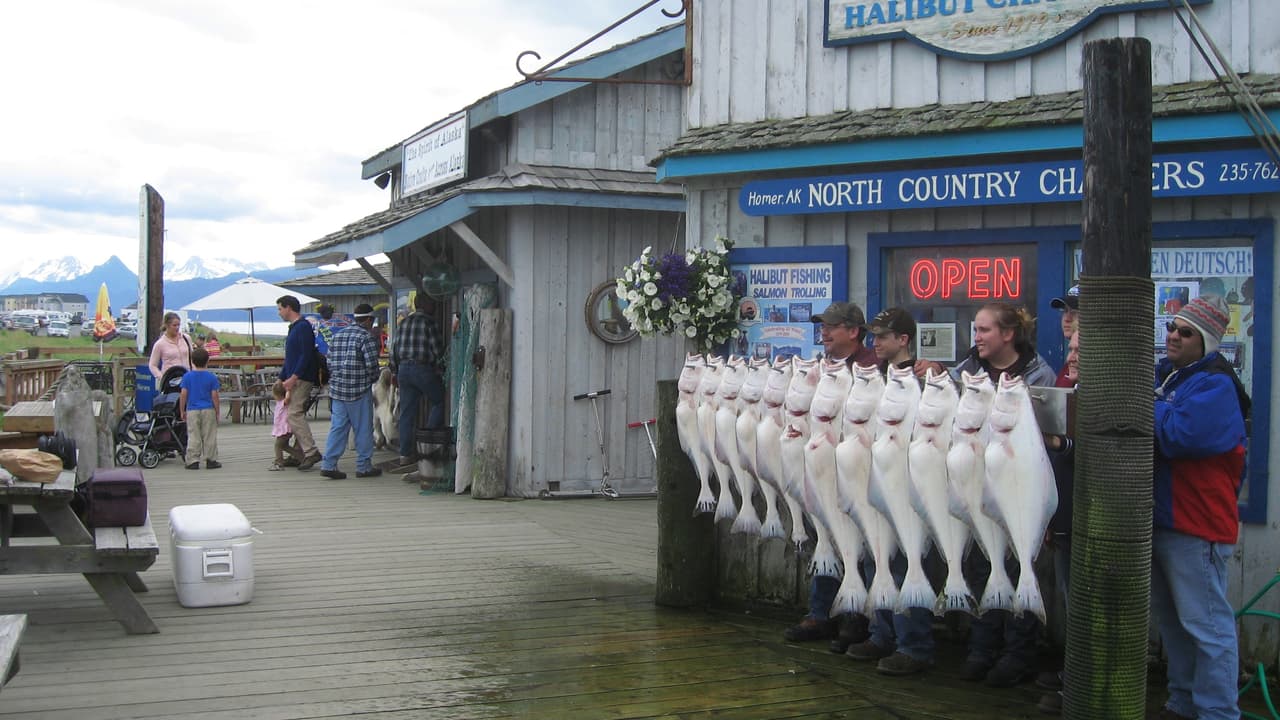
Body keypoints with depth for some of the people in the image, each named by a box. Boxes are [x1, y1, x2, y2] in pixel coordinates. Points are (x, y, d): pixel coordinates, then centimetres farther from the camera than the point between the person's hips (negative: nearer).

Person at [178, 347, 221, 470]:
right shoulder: (211, 377, -4)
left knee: (193, 437, 4)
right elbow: (214, 396, -5)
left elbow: (183, 394, -3)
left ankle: (193, 461, 3)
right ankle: (211, 460, 10)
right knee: (209, 436, 6)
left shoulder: (187, 376, -2)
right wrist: (217, 412, 4)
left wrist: (182, 411, 6)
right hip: (208, 410, 0)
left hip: (192, 410, 1)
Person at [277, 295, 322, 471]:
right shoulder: (294, 328, 20)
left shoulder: (303, 327, -11)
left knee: (294, 415, -15)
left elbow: (306, 355, -20)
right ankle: (300, 454, 11)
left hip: (302, 379, -10)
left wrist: (293, 377, -23)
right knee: (297, 415, 9)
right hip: (295, 379, 10)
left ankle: (311, 452, -16)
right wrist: (281, 379, 25)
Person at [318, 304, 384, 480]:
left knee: (337, 427, 8)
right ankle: (363, 467, 9)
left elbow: (330, 363, 13)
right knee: (363, 429, 4)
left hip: (337, 389, 6)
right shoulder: (366, 337, -10)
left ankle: (329, 464, 2)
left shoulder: (337, 336, 13)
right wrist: (373, 378, 4)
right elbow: (371, 365, -15)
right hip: (359, 391, -6)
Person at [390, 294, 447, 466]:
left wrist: (394, 371, 19)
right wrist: (441, 370, 2)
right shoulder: (429, 323, -8)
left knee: (406, 413, 8)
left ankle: (405, 454, 9)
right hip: (423, 368, -6)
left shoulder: (403, 323, 12)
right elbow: (438, 349, -9)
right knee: (438, 402, 13)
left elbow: (394, 349, 13)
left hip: (404, 369, 6)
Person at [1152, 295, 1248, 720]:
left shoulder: (1215, 385, -13)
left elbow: (1177, 435, -25)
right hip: (1157, 517, 9)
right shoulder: (1162, 373, 14)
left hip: (1196, 525, -9)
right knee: (1170, 620, 16)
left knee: (1206, 625, -5)